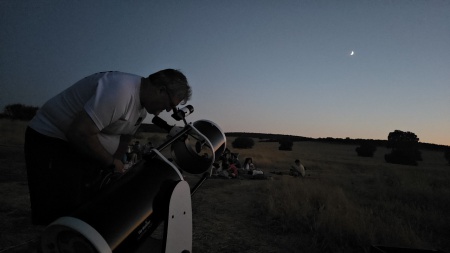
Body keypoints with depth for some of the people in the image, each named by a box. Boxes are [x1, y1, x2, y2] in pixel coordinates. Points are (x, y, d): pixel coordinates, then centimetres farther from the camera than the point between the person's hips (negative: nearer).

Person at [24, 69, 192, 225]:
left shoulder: (143, 106, 2)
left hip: (83, 147, 9)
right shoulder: (120, 90, -30)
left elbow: (124, 137, 11)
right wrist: (111, 163, -19)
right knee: (63, 217, -7)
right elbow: (78, 134, -32)